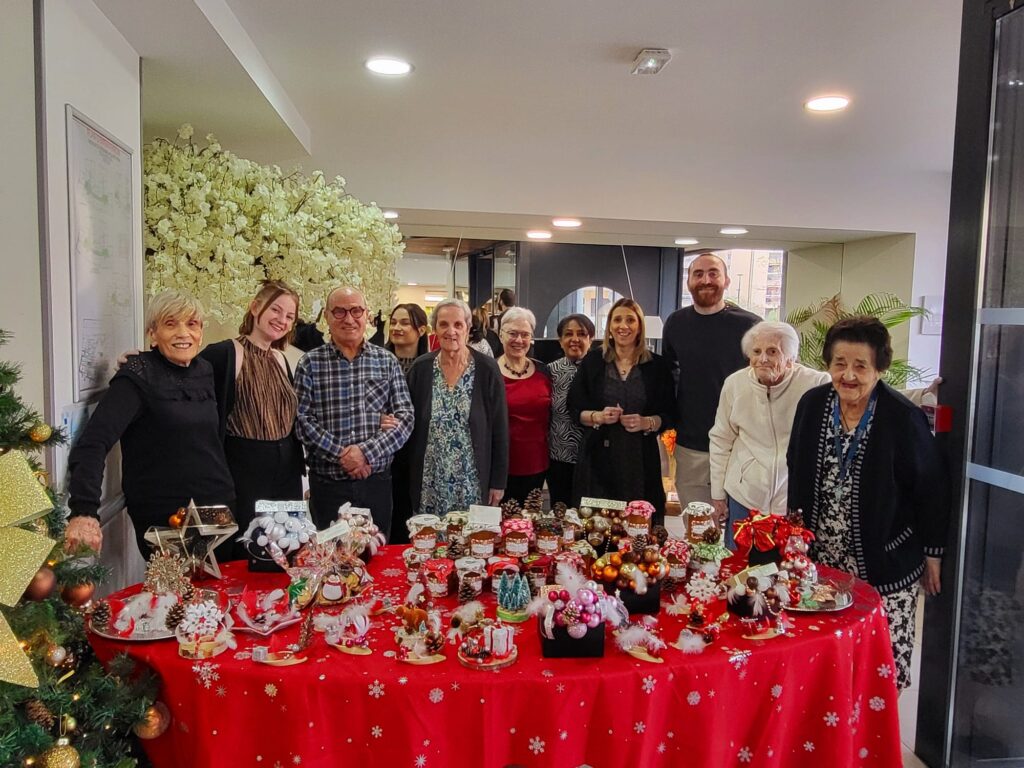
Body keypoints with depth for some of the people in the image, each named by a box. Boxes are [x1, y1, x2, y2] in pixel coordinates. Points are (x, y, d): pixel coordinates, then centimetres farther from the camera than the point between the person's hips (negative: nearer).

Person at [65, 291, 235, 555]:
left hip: (221, 513, 6)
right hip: (163, 522, -6)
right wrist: (84, 511, -35)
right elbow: (93, 442, -24)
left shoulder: (204, 370, 6)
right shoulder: (139, 376, -13)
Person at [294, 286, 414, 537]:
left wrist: (367, 452, -14)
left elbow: (404, 417, -2)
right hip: (327, 485, -1)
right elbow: (302, 420, -6)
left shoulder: (387, 361, 4)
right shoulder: (310, 363, 1)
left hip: (377, 481, 2)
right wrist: (341, 454, -16)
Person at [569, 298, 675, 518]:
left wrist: (647, 423, -12)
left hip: (641, 461, 0)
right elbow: (574, 408, 7)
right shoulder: (592, 362, 6)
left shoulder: (657, 365, 5)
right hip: (598, 460, 0)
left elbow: (669, 415, 6)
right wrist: (598, 417, -11)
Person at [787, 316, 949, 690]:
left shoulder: (904, 417, -14)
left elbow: (931, 489, -5)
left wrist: (933, 554, 0)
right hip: (819, 560, 4)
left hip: (885, 567, -3)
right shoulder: (811, 404, -2)